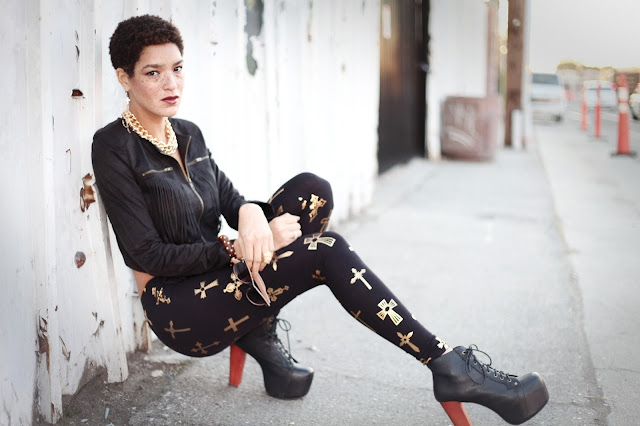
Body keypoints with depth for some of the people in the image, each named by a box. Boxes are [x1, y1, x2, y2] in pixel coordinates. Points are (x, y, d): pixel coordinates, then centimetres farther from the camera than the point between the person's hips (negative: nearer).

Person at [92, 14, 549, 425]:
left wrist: (250, 214, -18)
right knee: (326, 250, -26)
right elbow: (146, 254, -16)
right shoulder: (114, 146, -12)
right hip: (178, 310, -7)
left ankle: (259, 331, -8)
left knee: (311, 189, -14)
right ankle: (449, 366, -24)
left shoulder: (188, 134, 10)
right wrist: (238, 251, -17)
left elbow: (231, 199, 7)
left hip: (215, 275, 7)